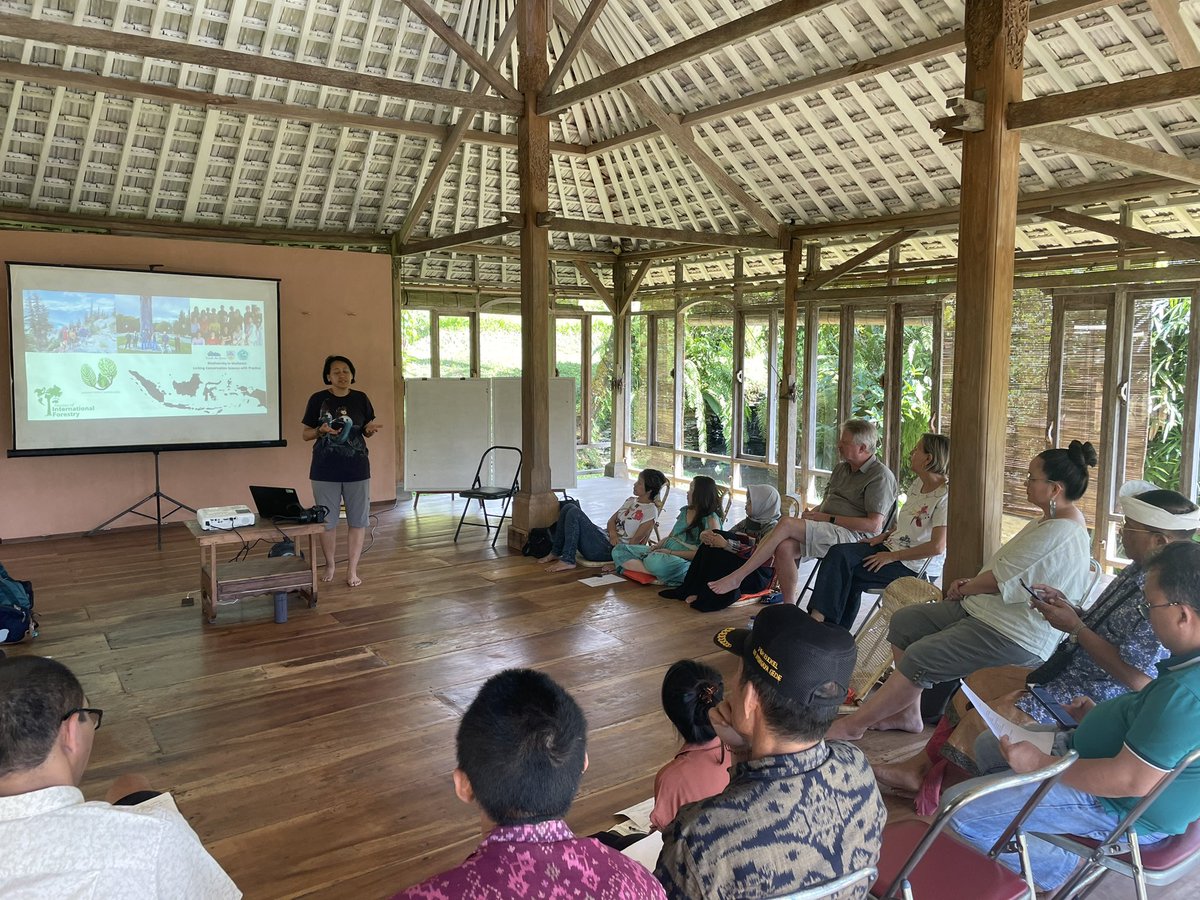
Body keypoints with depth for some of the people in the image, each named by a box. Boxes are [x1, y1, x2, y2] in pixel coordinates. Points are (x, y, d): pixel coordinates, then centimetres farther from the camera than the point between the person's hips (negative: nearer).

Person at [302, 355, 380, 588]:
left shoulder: (361, 398, 3)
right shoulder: (318, 399, -1)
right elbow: (306, 434, 4)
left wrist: (370, 429, -13)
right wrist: (321, 430, -17)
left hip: (357, 469, 1)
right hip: (324, 470, -1)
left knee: (357, 519, 3)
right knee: (326, 520, 6)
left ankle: (352, 569, 13)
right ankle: (330, 565, 25)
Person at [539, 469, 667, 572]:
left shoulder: (650, 511, -11)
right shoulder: (631, 501, 15)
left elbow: (636, 541, -12)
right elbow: (611, 520, 14)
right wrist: (613, 533, -8)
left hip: (609, 550, -9)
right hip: (604, 535, 9)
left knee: (574, 513, -21)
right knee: (569, 507, -2)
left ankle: (568, 561, -18)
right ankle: (555, 553, 3)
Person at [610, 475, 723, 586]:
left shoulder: (711, 520, -6)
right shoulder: (685, 511, 19)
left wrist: (671, 552, -14)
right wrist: (657, 546, 1)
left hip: (683, 560, -9)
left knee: (655, 560, -45)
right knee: (619, 549, -8)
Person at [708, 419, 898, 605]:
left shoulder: (881, 476, -4)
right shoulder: (840, 469, 22)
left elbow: (874, 525, -13)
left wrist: (828, 519, -13)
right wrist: (812, 513, 2)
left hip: (854, 535, -7)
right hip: (825, 532, 8)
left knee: (786, 524, -26)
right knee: (784, 547, -25)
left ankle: (738, 576, -21)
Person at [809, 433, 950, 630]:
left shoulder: (945, 496, -18)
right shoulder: (917, 485, 9)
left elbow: (937, 547, -23)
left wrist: (892, 557, -18)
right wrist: (883, 537, 6)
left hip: (916, 568, -8)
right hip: (892, 547, 8)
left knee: (846, 573, -16)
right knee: (838, 553, -13)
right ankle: (817, 617, -15)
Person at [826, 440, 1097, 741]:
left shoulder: (1060, 533, -22)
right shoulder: (1049, 521, 12)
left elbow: (997, 580, -20)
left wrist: (962, 590, -2)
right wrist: (971, 584, 5)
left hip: (1013, 637, -11)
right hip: (981, 609, 11)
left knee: (919, 659, -17)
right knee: (904, 621, 3)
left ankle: (853, 725, -5)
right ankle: (909, 714, 9)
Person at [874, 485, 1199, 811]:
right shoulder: (1138, 571, 6)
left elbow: (1136, 680, -27)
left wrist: (1075, 627, -19)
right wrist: (1068, 607, 0)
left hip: (1092, 699, -11)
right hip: (1070, 674, 11)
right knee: (979, 683, 9)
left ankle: (937, 793, 2)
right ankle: (920, 768, 11)